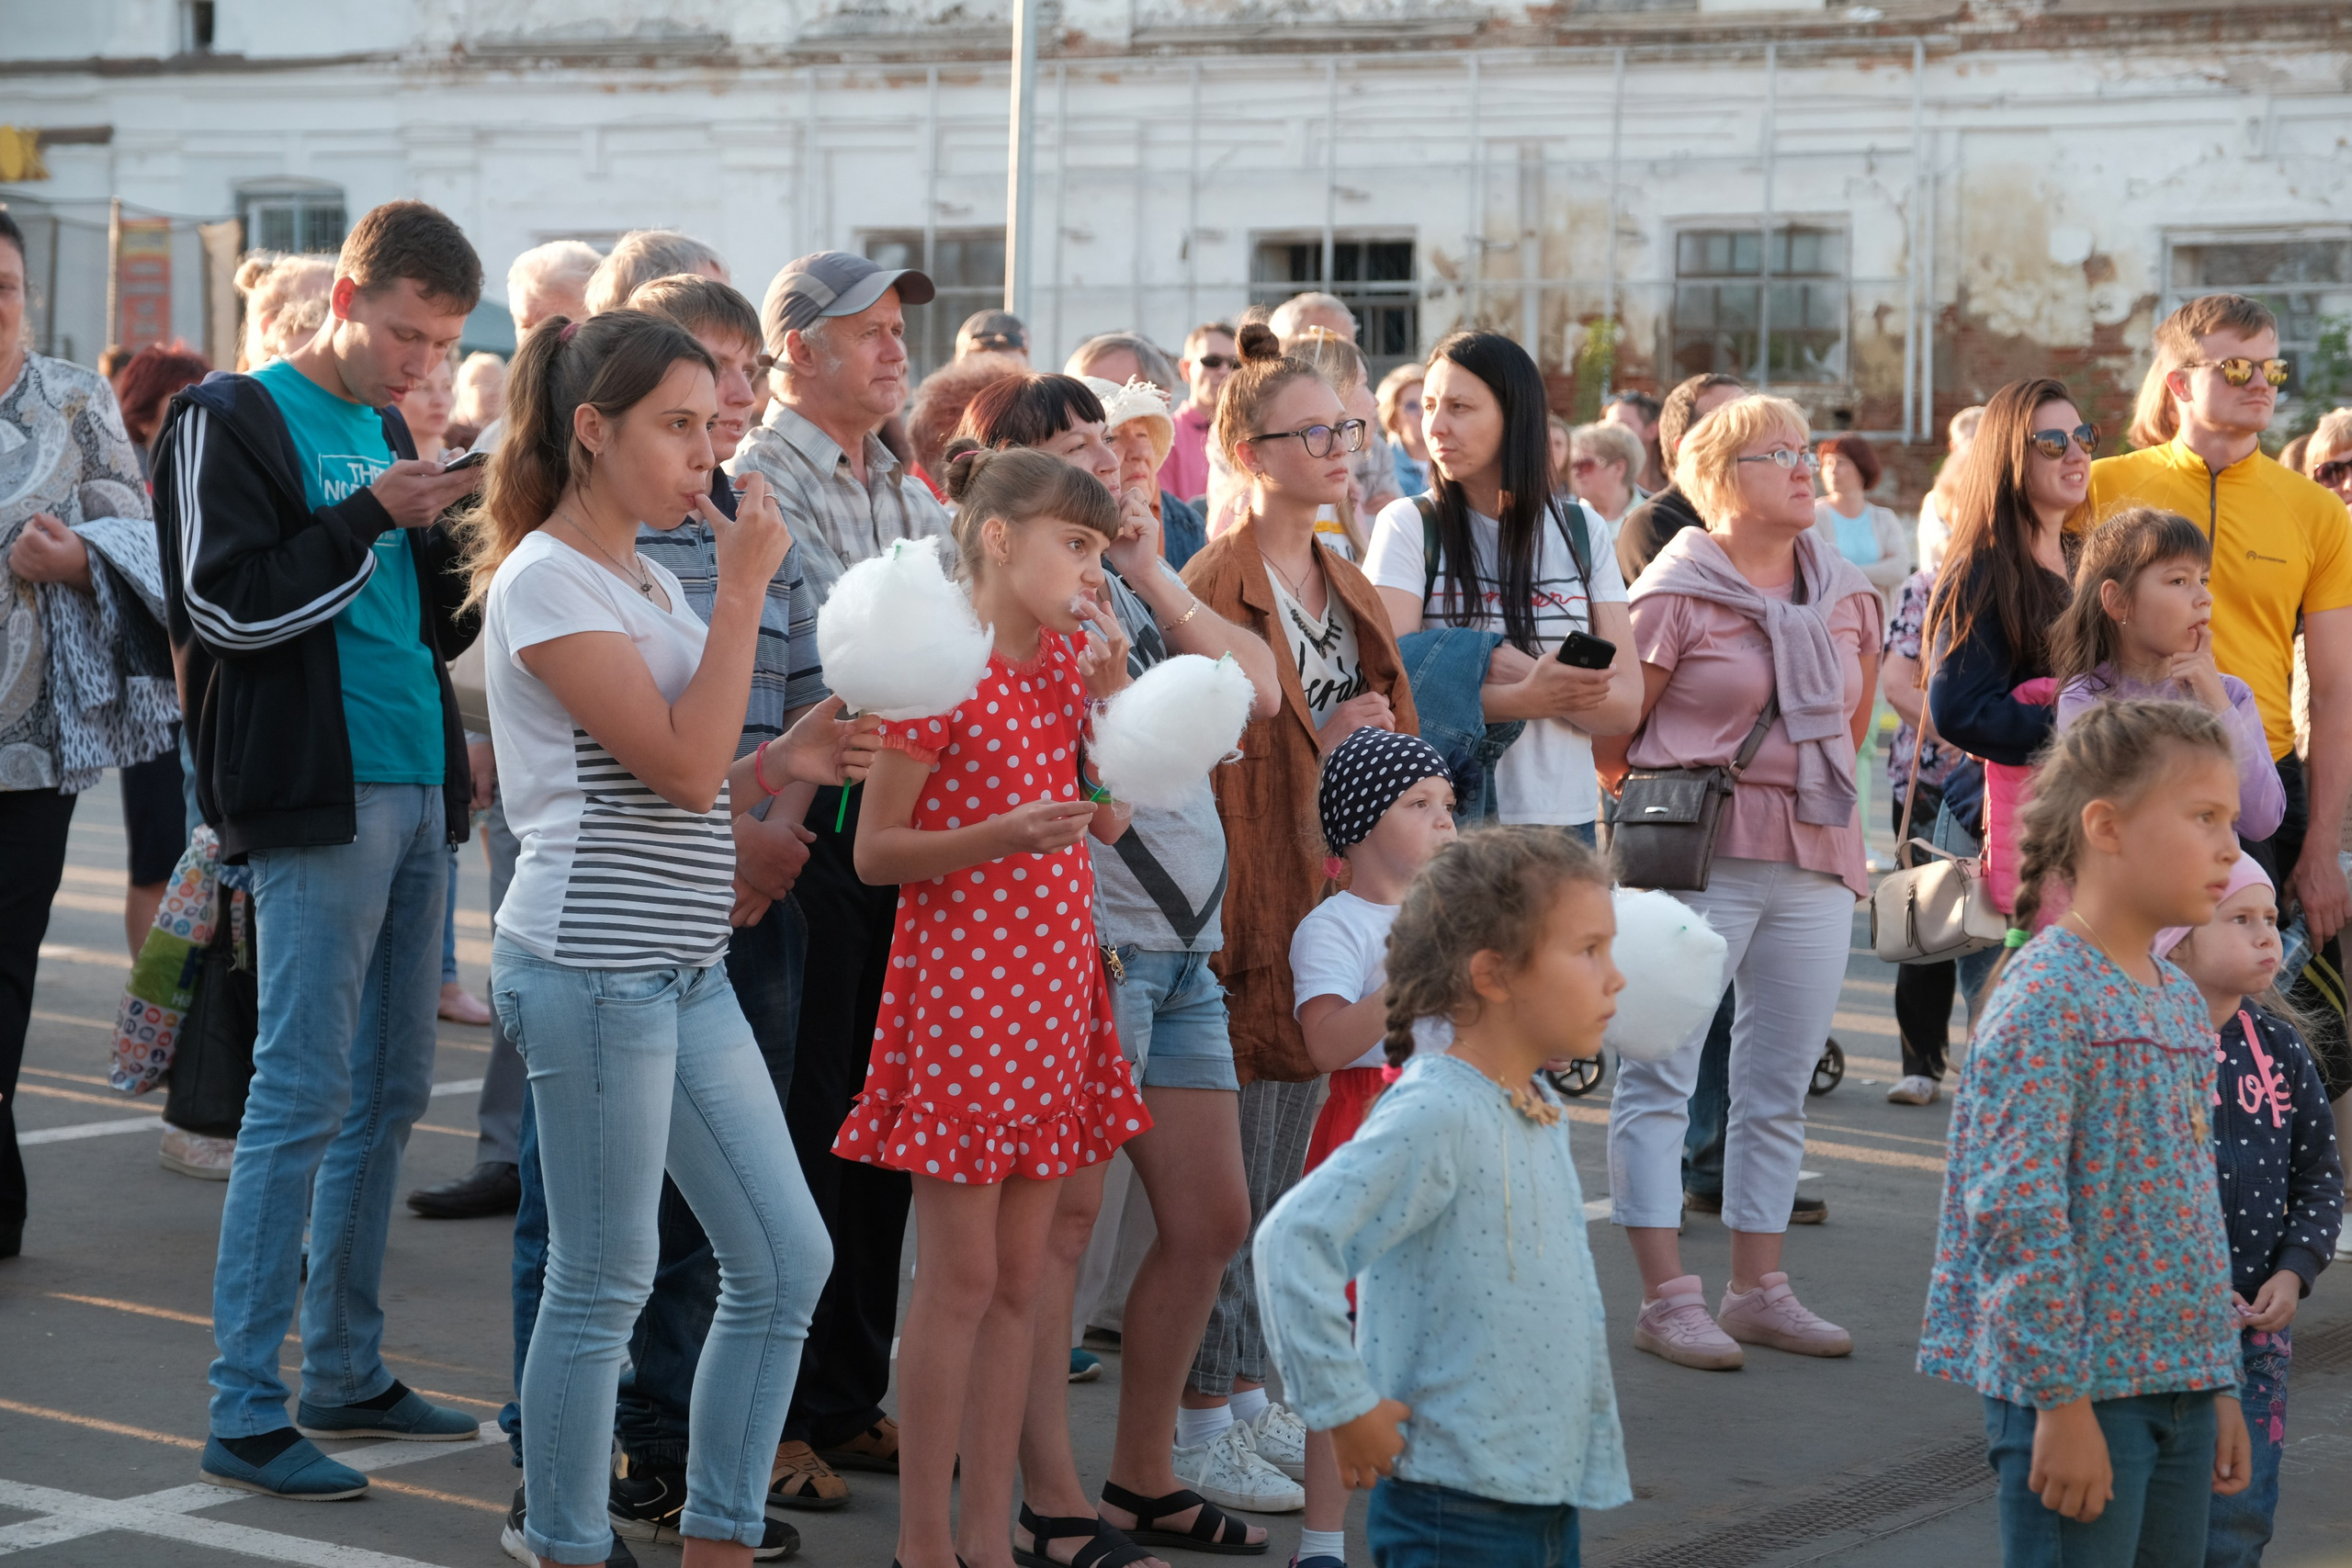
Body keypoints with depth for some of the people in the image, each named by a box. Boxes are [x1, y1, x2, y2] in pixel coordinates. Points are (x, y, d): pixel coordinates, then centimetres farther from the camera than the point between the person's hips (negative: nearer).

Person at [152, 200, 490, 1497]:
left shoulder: (386, 431, 17)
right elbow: (225, 606, -14)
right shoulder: (232, 421, -5)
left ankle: (346, 1370, 21)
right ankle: (244, 1413, -4)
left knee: (390, 1095, 11)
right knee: (302, 1097, -8)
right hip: (315, 798, -8)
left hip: (417, 793, 8)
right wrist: (372, 516, -17)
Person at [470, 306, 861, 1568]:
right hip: (596, 965, -9)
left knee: (785, 1259, 9)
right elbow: (681, 768, -19)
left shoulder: (649, 580, 17)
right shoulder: (546, 581, -12)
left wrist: (783, 764, 4)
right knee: (604, 1282, -1)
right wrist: (744, 588, -15)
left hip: (684, 969, 9)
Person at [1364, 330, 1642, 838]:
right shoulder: (1407, 527, 1)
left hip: (1566, 815, 3)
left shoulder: (1582, 533, 9)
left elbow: (1625, 706, 2)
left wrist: (1518, 671, -15)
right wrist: (1526, 699, -21)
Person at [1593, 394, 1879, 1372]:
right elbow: (1610, 741, -2)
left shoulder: (1849, 598, 11)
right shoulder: (1675, 596, -7)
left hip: (1817, 860, 6)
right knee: (1660, 1075, -4)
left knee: (1780, 1085, 10)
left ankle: (1758, 1289, 18)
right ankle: (1665, 1296, -1)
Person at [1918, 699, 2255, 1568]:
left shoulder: (2181, 1003, 12)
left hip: (2180, 1385, 8)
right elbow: (2017, 1212, -19)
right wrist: (2061, 1399, -20)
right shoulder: (2046, 995, -14)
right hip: (2078, 1383, -8)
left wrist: (2222, 1383, 17)